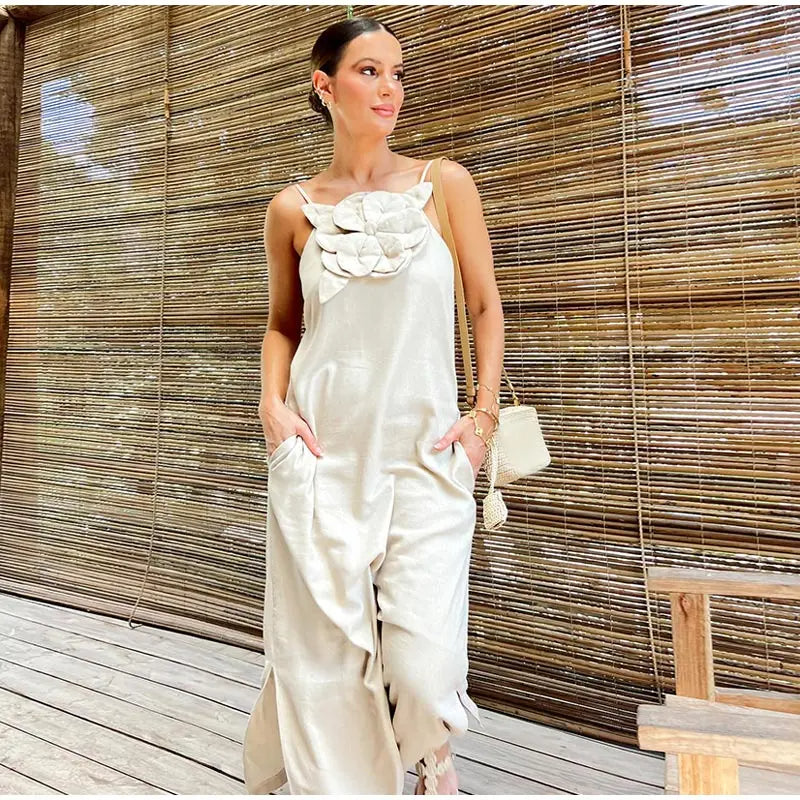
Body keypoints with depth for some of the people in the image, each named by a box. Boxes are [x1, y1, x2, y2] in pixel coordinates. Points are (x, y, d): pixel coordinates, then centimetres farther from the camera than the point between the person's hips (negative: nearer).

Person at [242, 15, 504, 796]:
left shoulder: (446, 185, 5)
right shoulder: (292, 209, 7)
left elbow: (486, 306, 9)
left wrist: (485, 413, 0)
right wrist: (271, 403, -1)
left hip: (426, 452, 0)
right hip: (322, 450, 1)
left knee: (425, 662, -2)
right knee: (323, 650, 7)